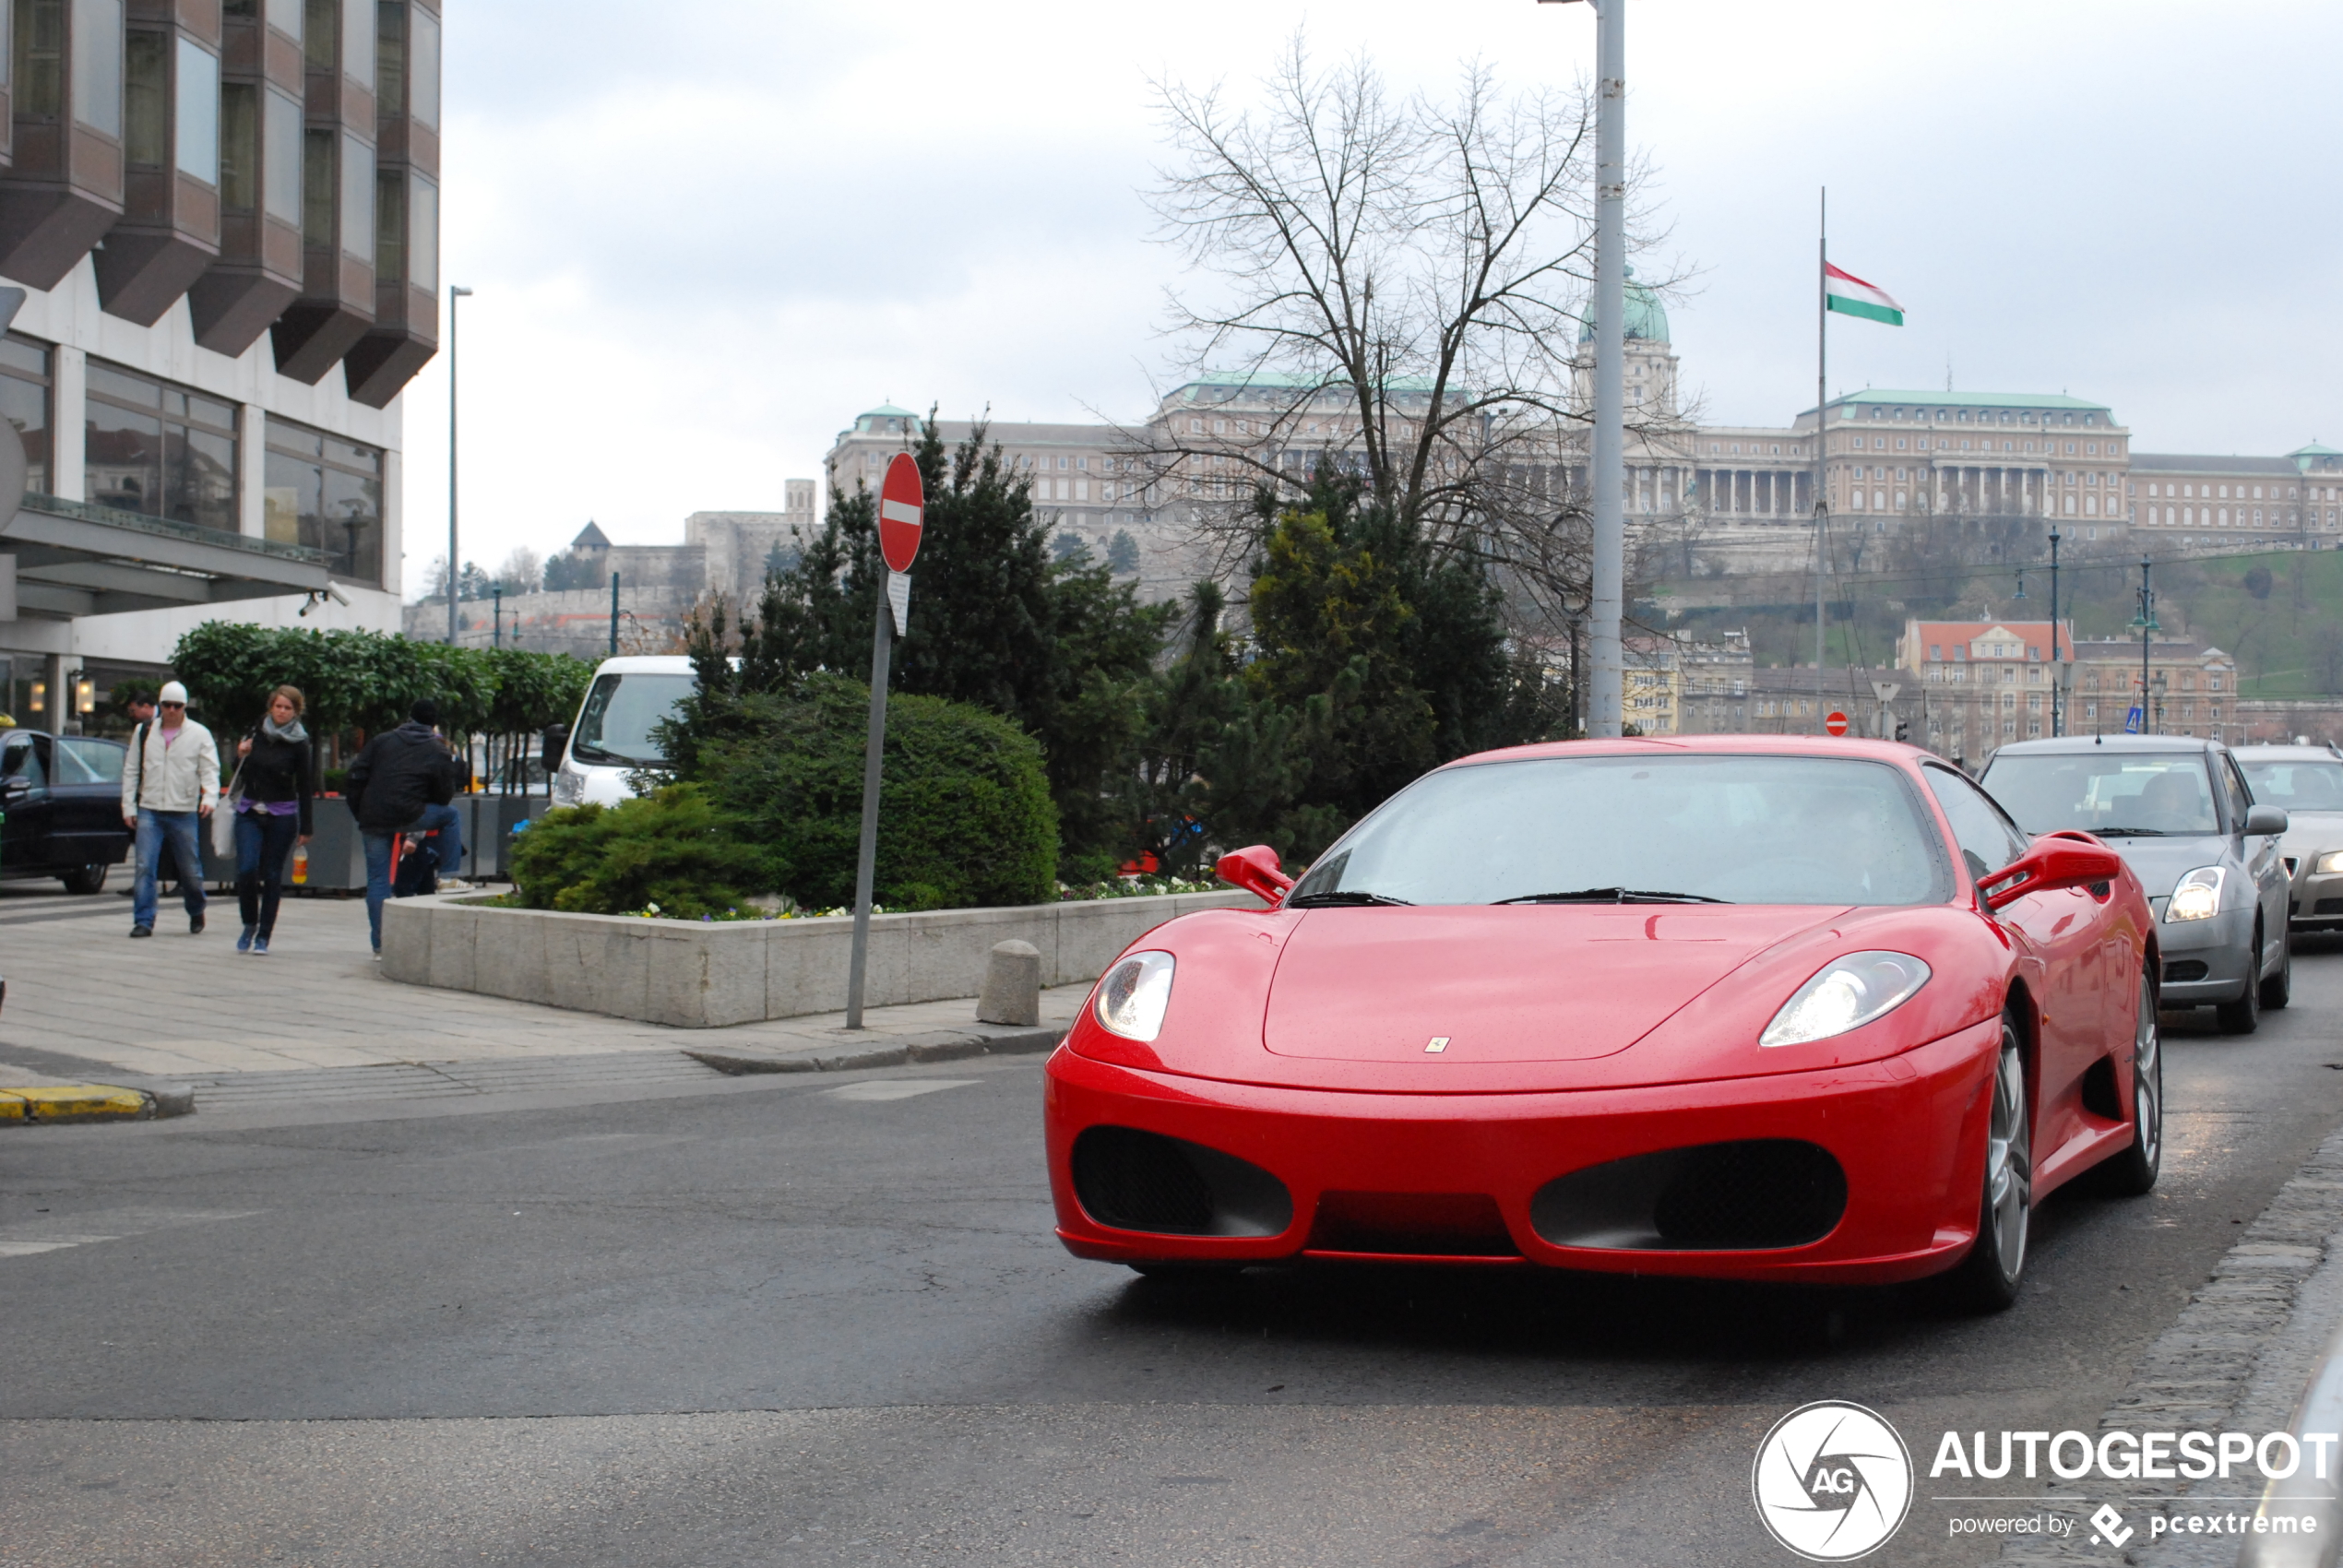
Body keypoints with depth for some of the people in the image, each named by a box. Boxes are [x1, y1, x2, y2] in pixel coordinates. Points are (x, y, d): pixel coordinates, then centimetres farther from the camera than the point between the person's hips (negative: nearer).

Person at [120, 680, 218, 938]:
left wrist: (210, 797, -21)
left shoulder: (199, 734, 3)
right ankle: (143, 921, -6)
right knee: (145, 867, -9)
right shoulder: (143, 732, 9)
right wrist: (129, 806, 7)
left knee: (191, 870, 6)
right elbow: (131, 771, 13)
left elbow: (210, 770, -2)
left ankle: (196, 914, 29)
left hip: (184, 813, -1)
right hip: (149, 811, 1)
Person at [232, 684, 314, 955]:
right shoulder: (256, 732, 6)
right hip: (249, 812, 2)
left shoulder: (298, 744, -3)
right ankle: (250, 924, 12)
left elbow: (304, 787, 0)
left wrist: (305, 828, -1)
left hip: (282, 816, -2)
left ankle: (263, 936, 10)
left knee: (272, 875, 1)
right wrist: (241, 756, -6)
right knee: (246, 870, -11)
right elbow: (242, 774, 16)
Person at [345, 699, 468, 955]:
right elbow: (444, 796, 6)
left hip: (373, 819, 3)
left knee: (377, 879, 10)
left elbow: (353, 780, 8)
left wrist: (360, 814, 16)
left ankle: (379, 944, 9)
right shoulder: (438, 751, 6)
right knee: (451, 816, 23)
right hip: (407, 816, -3)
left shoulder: (382, 741, 13)